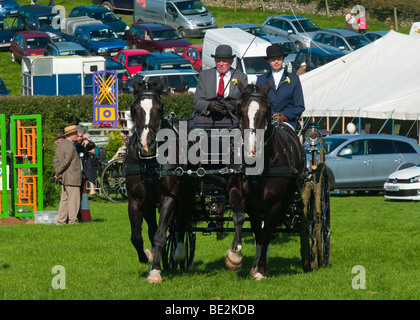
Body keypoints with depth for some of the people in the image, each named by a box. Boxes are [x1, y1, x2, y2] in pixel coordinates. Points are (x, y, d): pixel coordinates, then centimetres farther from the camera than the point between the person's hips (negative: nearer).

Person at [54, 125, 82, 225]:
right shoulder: (70, 146, -15)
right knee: (73, 199, -3)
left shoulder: (60, 144, 13)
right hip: (72, 178, -9)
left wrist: (58, 172, 5)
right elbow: (66, 162, -19)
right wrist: (59, 173, -9)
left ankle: (61, 220, 12)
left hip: (64, 178, 9)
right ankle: (72, 220, -2)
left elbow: (56, 160, 12)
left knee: (64, 199, 12)